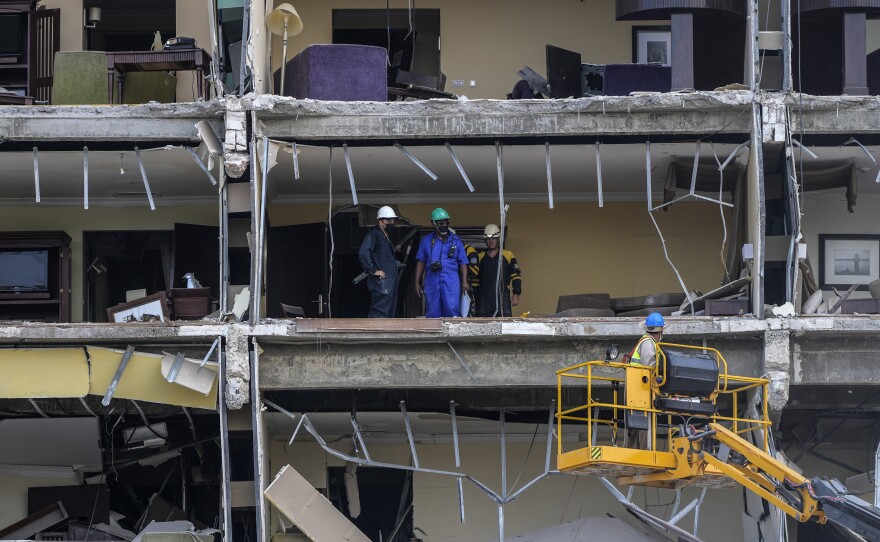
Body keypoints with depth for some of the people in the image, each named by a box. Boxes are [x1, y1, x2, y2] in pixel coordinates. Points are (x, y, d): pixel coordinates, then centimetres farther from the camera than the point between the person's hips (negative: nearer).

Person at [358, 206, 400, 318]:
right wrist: (372, 271, -22)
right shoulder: (373, 236, -10)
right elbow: (363, 253, -25)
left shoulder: (387, 238, 20)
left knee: (389, 314, 11)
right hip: (381, 283, -10)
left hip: (390, 283, 10)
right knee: (379, 313, -15)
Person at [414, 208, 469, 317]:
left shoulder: (456, 241, 10)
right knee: (433, 313, 3)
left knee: (452, 310, -12)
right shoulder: (426, 241, 12)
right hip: (432, 281, 1)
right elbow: (420, 262, 12)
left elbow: (463, 263, 8)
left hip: (451, 281, -1)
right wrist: (417, 283, 7)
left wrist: (464, 282, -1)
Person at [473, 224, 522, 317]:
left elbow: (516, 276, 5)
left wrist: (516, 294, -3)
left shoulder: (508, 256, 7)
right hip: (484, 298, 3)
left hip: (503, 296, -3)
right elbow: (476, 278, 20)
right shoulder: (480, 257, 15)